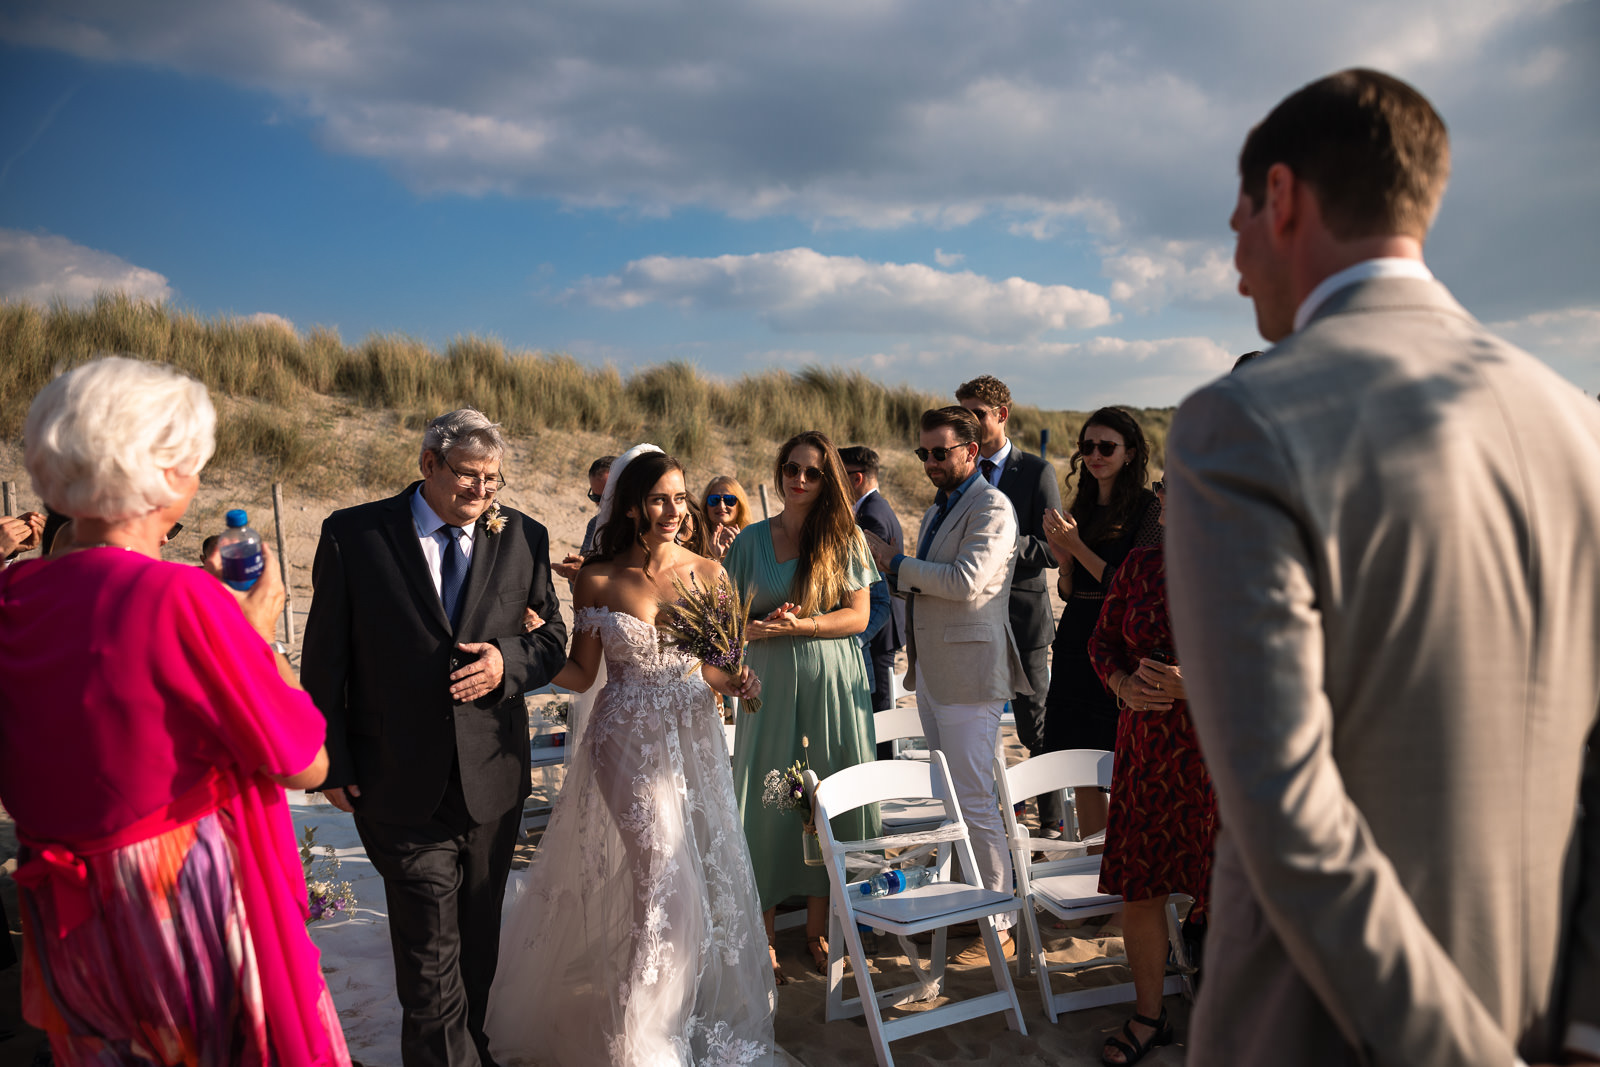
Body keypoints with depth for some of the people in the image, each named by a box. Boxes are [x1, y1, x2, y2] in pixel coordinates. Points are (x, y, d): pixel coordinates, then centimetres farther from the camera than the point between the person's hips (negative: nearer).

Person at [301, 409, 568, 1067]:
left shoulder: (523, 538, 1)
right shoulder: (353, 535, -5)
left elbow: (553, 639, 7)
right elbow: (324, 661, -2)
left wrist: (509, 661, -15)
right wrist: (334, 764, -3)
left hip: (493, 783, 3)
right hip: (402, 787, -3)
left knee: (479, 938, 20)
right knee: (430, 952, 0)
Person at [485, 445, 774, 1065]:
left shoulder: (707, 573, 1)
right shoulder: (597, 581, -5)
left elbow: (713, 664, 10)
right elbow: (581, 674, 1)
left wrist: (733, 683, -11)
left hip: (693, 744, 3)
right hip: (627, 746, -3)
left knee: (706, 880, 9)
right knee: (658, 882, -5)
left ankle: (697, 1017, 34)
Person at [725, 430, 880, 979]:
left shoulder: (845, 537, 3)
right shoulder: (752, 539, 6)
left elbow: (858, 615, -4)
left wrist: (798, 625, -16)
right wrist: (756, 628, -15)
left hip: (833, 684, 0)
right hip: (772, 683, 0)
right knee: (767, 798, 0)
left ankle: (817, 928, 20)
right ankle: (761, 936, 12)